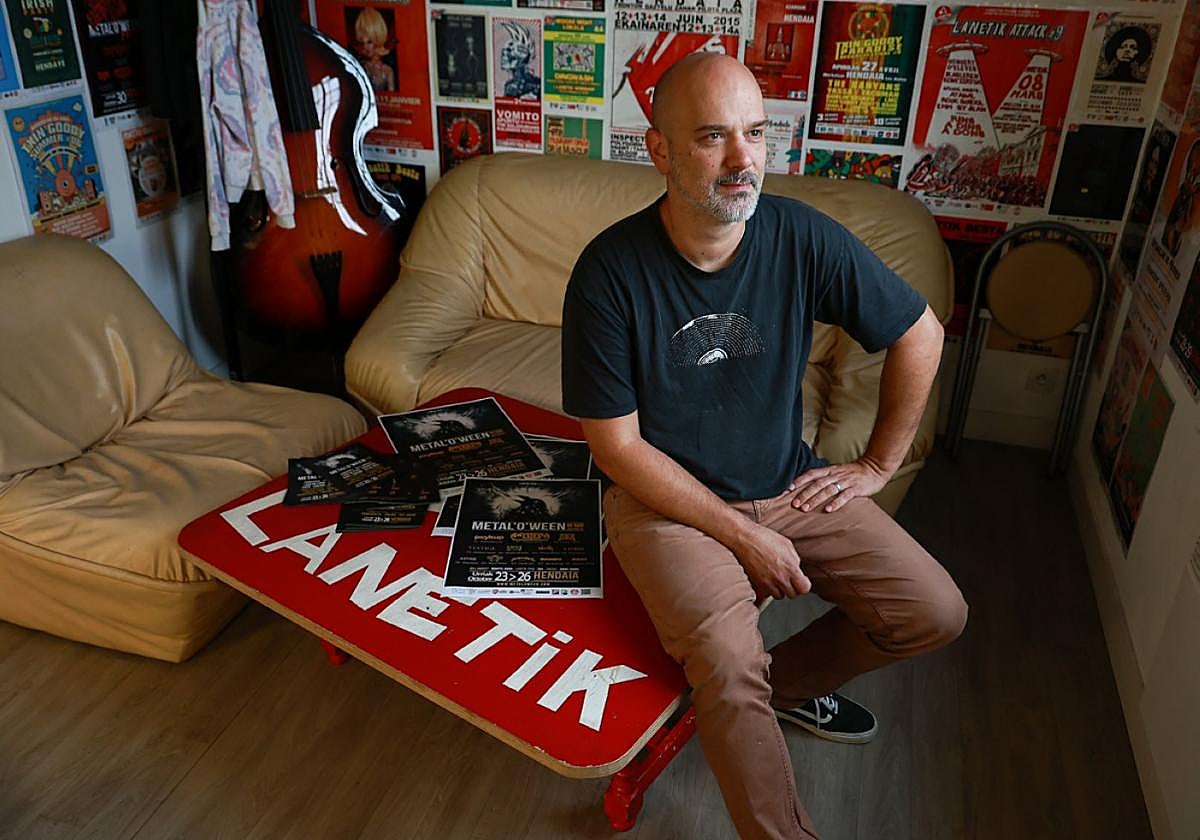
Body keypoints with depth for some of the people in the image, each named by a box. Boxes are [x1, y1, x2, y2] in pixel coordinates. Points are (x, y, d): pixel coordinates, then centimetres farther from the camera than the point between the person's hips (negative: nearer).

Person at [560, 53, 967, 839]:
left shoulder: (804, 237, -11)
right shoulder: (611, 271, -19)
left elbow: (920, 333, 4)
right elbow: (616, 444, -14)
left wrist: (878, 465, 4)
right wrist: (742, 535, -16)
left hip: (789, 484, 4)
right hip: (665, 499, -4)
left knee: (936, 613, -4)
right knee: (729, 664, -27)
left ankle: (788, 681, 23)